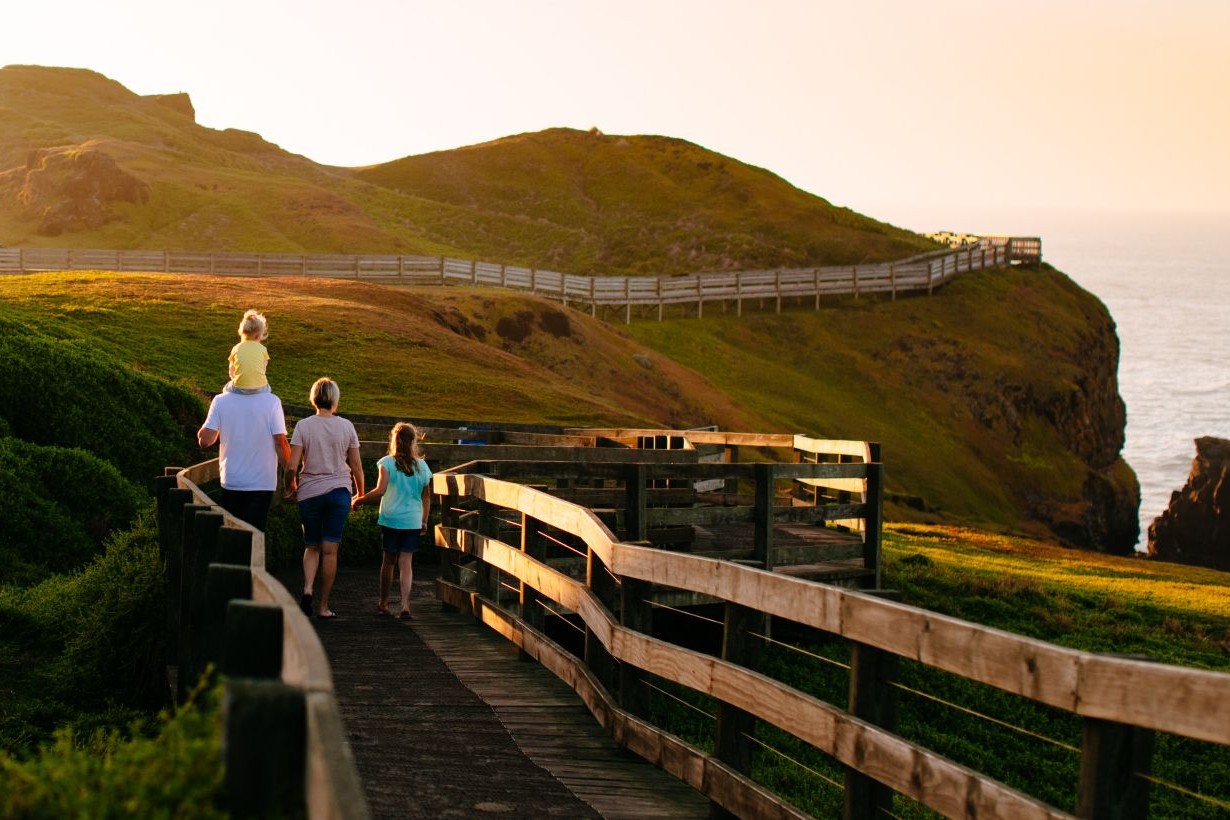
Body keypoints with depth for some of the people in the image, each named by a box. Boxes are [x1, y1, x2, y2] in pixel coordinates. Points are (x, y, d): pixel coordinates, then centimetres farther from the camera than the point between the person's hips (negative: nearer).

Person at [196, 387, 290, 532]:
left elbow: (204, 440, -9)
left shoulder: (221, 401, -7)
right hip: (262, 483, -1)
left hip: (231, 482, 2)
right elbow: (280, 442, -12)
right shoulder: (271, 402, -11)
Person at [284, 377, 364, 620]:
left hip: (309, 493, 0)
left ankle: (307, 589, -8)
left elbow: (291, 466, -9)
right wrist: (360, 493, 19)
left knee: (311, 547, 15)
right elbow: (357, 467, 3)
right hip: (339, 491, 0)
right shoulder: (346, 427, -1)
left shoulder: (303, 426, -5)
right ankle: (324, 606, 5)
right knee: (330, 550, 3)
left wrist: (290, 487, 11)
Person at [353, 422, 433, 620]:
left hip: (390, 519, -1)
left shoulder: (387, 463, -7)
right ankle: (405, 605, -11)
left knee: (388, 560, 11)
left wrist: (360, 500, -4)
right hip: (413, 521, 1)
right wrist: (424, 521, 21)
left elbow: (380, 491, -16)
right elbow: (426, 496, 11)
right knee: (406, 562, 0)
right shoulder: (422, 466, 4)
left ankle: (383, 604, 22)